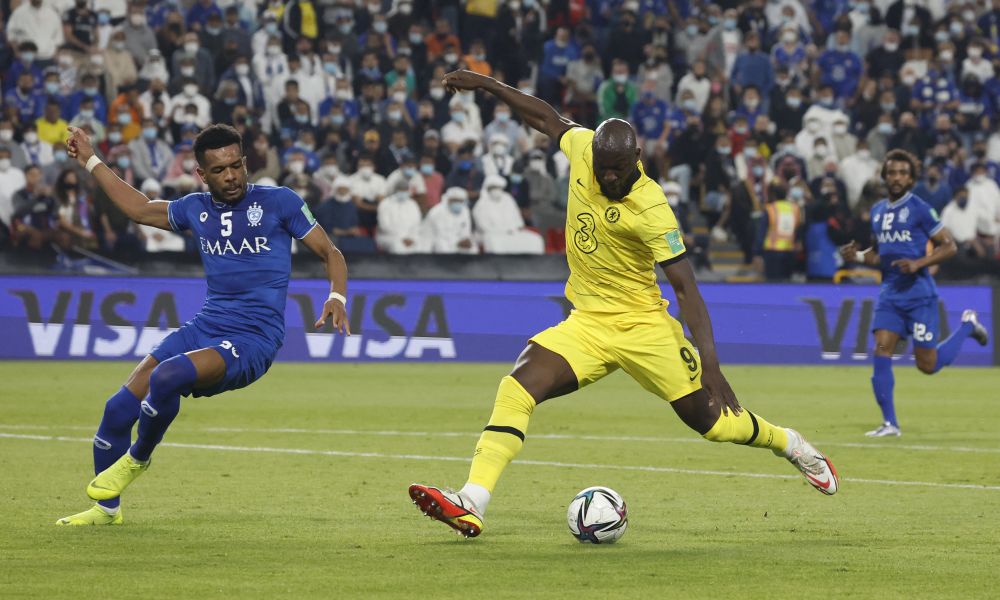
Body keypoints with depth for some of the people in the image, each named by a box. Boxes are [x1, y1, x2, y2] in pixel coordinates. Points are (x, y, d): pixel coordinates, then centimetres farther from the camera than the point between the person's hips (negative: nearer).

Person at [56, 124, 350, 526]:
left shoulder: (279, 202, -3)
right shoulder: (196, 209, 12)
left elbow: (329, 252, 1)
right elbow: (140, 209, 30)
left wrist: (337, 298, -17)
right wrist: (91, 162, 30)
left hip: (253, 339, -6)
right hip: (204, 326, 6)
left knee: (165, 378, -31)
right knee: (119, 407, -5)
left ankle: (137, 459, -2)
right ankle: (107, 508, 15)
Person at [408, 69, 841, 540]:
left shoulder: (650, 209, -21)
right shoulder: (583, 149, -6)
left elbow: (686, 287, -20)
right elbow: (547, 118, 16)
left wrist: (710, 364, -26)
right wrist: (486, 85, 18)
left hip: (643, 325, -5)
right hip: (587, 325, 5)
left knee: (710, 420, 0)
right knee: (518, 387, -17)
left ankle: (792, 445, 32)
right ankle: (471, 505, -25)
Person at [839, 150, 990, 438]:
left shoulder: (919, 209, -9)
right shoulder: (878, 211, 11)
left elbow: (949, 246, -8)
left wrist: (919, 263, -22)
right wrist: (858, 255, 4)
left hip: (919, 293, -6)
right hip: (890, 293, 6)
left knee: (927, 365, -2)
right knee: (881, 351, -10)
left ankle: (967, 325, 25)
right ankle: (889, 423, -5)